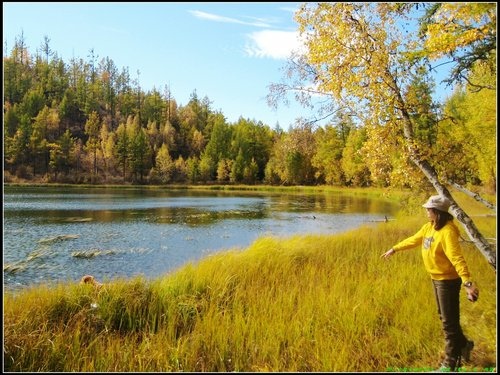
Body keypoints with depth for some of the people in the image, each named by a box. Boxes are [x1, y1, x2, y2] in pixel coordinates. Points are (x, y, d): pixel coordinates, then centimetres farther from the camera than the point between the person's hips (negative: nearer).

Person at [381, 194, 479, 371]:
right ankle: (462, 344, 44)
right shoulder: (429, 227, 2)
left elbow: (457, 258, -36)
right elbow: (413, 240, 17)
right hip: (436, 278, 9)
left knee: (449, 321, 4)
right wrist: (394, 249, 25)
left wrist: (467, 282, -45)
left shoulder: (448, 231, -26)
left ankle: (451, 362, 19)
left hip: (448, 280, -9)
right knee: (445, 317, 23)